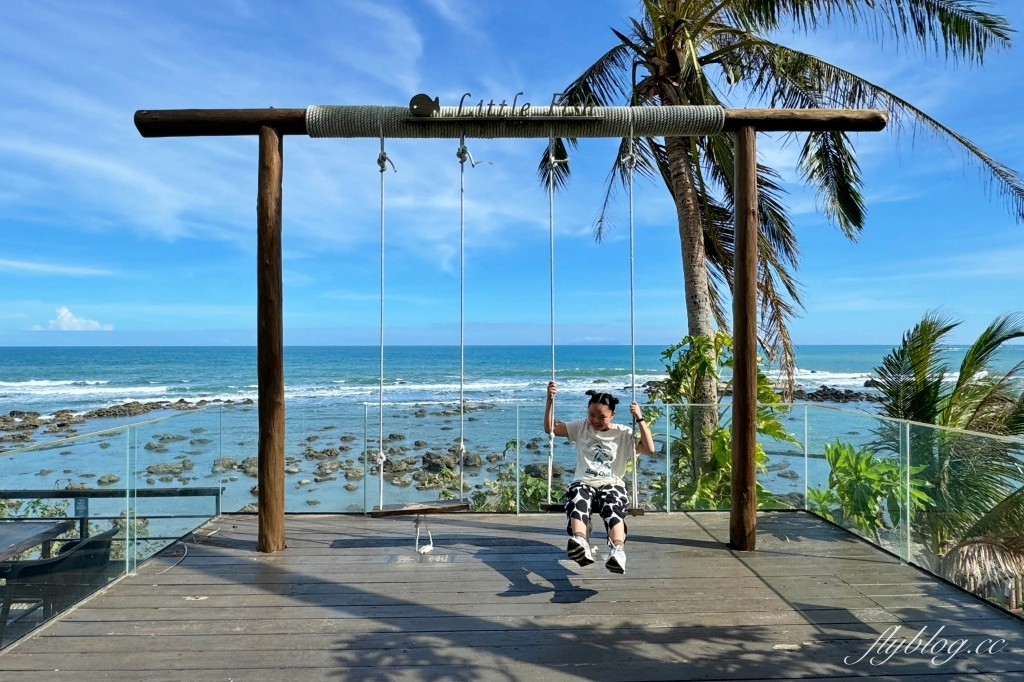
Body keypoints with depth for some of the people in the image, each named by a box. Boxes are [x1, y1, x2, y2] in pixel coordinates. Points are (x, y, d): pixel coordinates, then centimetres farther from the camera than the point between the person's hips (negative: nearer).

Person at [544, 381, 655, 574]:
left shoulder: (624, 434, 8)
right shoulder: (581, 427, 14)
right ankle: (580, 543, -66)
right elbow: (549, 428, 12)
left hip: (612, 485, 0)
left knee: (613, 507, -38)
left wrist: (640, 419, -11)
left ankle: (618, 550, -63)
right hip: (583, 483, 1)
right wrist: (550, 400, 0)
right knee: (578, 502, -38)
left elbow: (649, 449, -4)